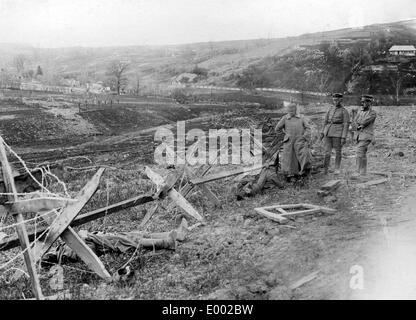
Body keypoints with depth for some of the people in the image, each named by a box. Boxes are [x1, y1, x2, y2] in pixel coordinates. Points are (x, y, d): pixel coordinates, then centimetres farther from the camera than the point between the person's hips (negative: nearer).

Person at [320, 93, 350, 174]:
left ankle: (337, 169, 17)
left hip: (338, 133, -4)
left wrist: (344, 137, -14)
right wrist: (322, 132, 11)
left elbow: (346, 125, -7)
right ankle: (325, 169, 8)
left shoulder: (344, 111, -4)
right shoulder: (331, 109, 12)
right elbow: (326, 121, 17)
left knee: (338, 151, 6)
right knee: (327, 151, 2)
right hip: (328, 132, 4)